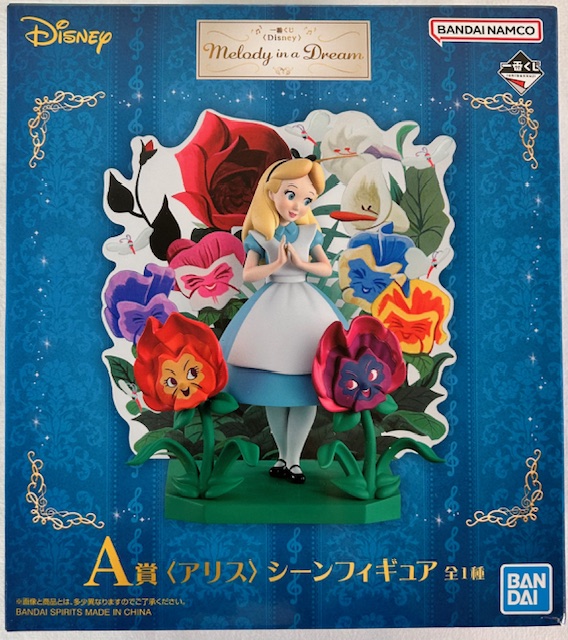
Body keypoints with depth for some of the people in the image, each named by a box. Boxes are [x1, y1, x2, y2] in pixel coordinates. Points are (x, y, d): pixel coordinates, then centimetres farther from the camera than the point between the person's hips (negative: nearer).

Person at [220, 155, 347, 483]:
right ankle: (284, 456, 18)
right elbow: (248, 274, -5)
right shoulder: (260, 236, 1)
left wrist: (301, 263, -11)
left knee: (304, 384, -6)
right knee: (274, 386, 4)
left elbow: (327, 268, 4)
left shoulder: (310, 232, 6)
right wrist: (276, 264, -17)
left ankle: (293, 459, 4)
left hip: (305, 305, 1)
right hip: (271, 306, -1)